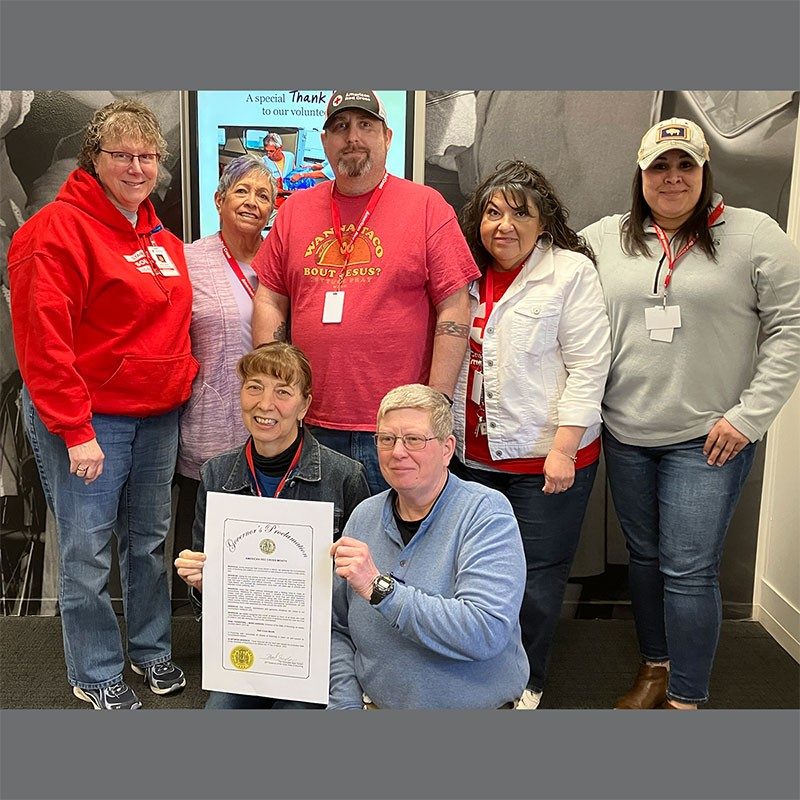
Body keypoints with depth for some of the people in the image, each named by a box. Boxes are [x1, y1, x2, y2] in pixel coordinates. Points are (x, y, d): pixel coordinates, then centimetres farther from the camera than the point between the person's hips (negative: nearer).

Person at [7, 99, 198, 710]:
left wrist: (180, 383, 12)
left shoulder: (160, 235, 12)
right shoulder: (60, 229, -12)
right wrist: (76, 431, -18)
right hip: (89, 420, -7)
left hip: (157, 417, 7)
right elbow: (43, 338, -17)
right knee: (88, 554, 3)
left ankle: (151, 648, 35)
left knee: (151, 539, 17)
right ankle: (97, 675, 22)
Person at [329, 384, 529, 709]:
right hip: (376, 705, 3)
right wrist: (346, 704, -4)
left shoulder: (486, 512, -10)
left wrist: (379, 587, -23)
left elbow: (487, 632, -22)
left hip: (474, 707, -3)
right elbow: (336, 628, 10)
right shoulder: (365, 515, 5)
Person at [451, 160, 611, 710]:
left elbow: (588, 367, -11)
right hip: (474, 455, 5)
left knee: (536, 580, 5)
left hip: (547, 457, -5)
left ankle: (528, 684, 27)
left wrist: (563, 448, -16)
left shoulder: (571, 271, -7)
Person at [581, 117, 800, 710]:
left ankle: (686, 700, 14)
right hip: (626, 435, 4)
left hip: (708, 438, -3)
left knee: (689, 570, -3)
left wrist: (750, 415, -10)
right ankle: (655, 668, 34)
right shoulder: (605, 238, 7)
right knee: (644, 556, 15)